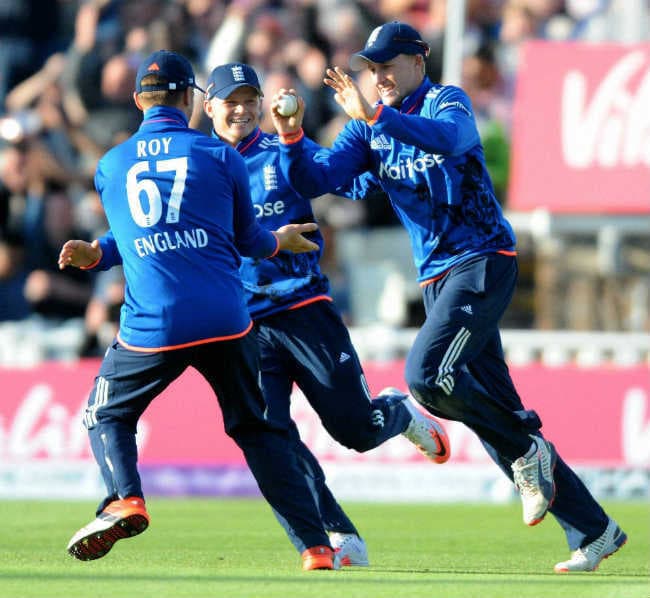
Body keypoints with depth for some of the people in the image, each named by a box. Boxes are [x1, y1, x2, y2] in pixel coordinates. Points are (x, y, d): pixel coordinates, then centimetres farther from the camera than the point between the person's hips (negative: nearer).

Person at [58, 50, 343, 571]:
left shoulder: (110, 167, 12)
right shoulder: (220, 156, 6)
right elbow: (245, 239, 15)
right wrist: (280, 241, 34)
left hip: (151, 327, 0)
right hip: (226, 322, 0)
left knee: (106, 416, 19)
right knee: (257, 430, 14)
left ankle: (124, 498, -11)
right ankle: (316, 547, 6)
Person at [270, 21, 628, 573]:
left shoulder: (447, 100, -6)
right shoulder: (369, 130, 12)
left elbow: (450, 136, -31)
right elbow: (315, 180, 2)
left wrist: (374, 115, -41)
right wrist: (292, 137, -17)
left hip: (483, 263, -7)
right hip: (437, 276, 7)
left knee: (426, 374, -26)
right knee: (495, 410, 4)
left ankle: (527, 451, -5)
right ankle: (593, 531, 10)